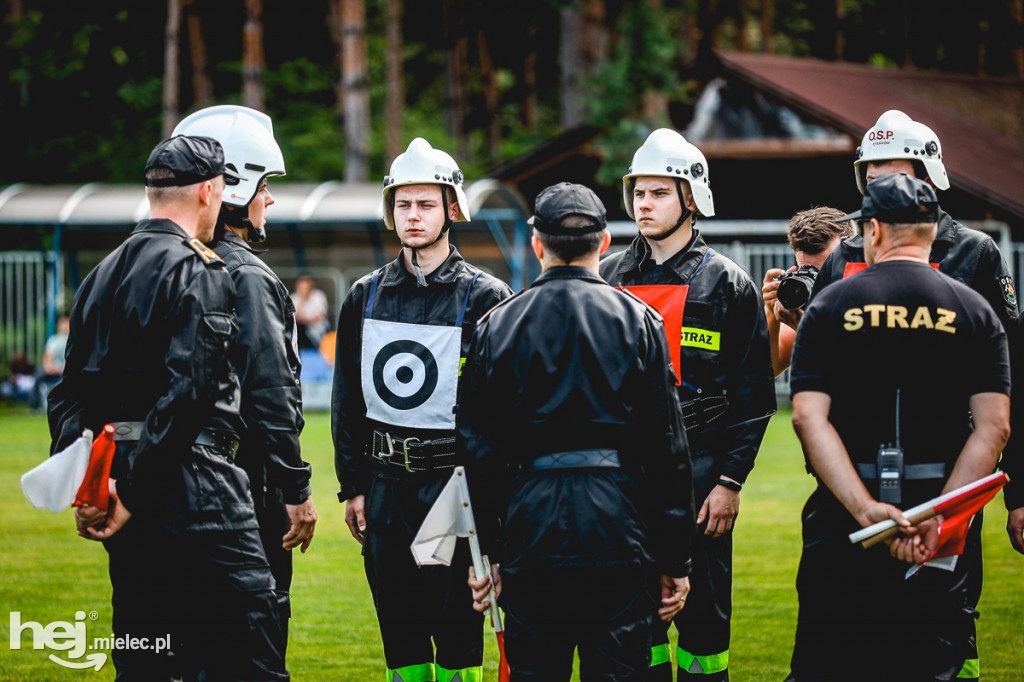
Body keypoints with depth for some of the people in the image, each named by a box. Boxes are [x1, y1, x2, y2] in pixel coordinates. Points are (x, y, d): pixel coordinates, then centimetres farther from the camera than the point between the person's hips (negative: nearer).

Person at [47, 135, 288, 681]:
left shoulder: (102, 275, 16)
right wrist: (133, 490, -16)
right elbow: (185, 391, -19)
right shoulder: (199, 273, -10)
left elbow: (70, 394, 14)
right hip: (192, 492, -8)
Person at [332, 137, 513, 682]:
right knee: (400, 634, 8)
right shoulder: (364, 298, 10)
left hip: (455, 480, -4)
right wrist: (352, 487, 9)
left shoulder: (485, 298, -3)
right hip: (386, 488, 4)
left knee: (458, 632, -2)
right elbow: (347, 399, 14)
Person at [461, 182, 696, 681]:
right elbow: (667, 448, 0)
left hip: (531, 525, 1)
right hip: (617, 532, -1)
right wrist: (675, 561, 5)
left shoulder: (498, 325, 5)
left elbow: (476, 450, 5)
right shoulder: (636, 321, 1)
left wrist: (483, 552, 11)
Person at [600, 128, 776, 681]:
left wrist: (730, 481, -9)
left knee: (703, 614, 1)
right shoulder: (609, 279, 11)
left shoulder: (726, 283, 0)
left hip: (698, 470, -4)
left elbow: (754, 392, -2)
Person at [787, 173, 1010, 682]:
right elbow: (993, 426, -6)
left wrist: (865, 508, -16)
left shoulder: (830, 306, 2)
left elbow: (809, 417, -9)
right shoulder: (973, 310, 4)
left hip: (842, 515, -1)